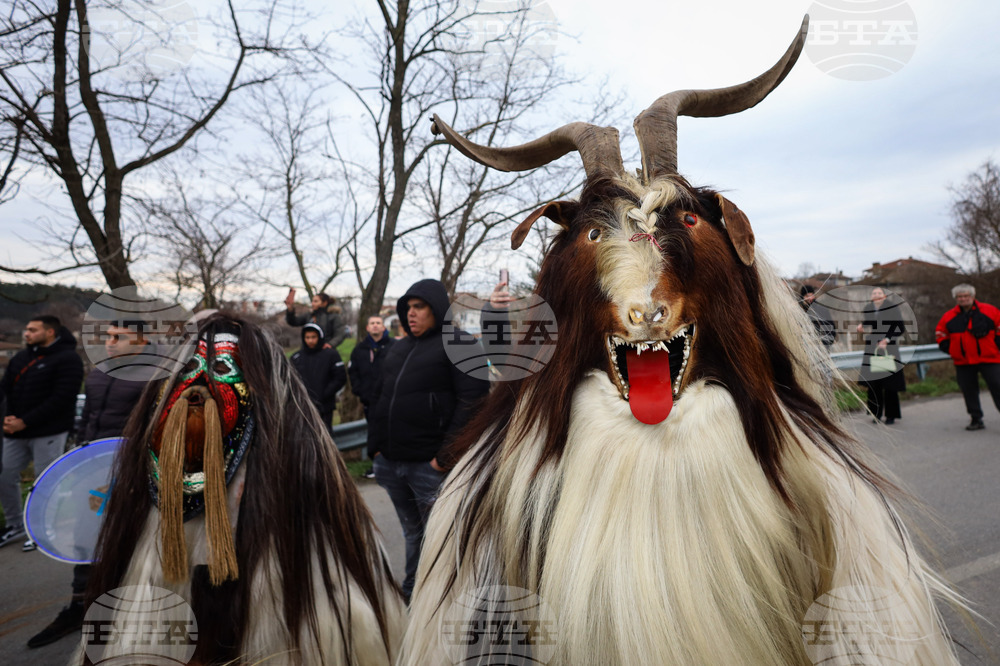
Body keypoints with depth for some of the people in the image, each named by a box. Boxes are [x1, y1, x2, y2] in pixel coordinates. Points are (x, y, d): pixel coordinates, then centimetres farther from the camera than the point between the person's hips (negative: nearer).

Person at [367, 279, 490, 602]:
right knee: (412, 533, 21)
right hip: (390, 463, 7)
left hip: (429, 466, -7)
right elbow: (378, 397, 22)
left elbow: (472, 401, -16)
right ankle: (411, 593, 37)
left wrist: (446, 455, -18)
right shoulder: (398, 349, 17)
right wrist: (375, 446, 13)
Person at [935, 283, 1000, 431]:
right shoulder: (949, 316, 5)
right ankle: (976, 420, 16)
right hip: (963, 362, 2)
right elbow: (940, 334, 16)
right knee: (969, 391, 6)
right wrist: (950, 349, 5)